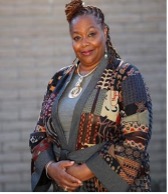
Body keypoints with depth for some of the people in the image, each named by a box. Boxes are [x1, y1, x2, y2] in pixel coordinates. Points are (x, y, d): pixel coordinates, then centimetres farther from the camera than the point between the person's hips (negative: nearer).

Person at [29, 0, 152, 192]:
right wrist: (50, 167, -10)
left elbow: (136, 139, -16)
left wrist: (84, 172, -19)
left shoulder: (126, 76, -7)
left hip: (114, 185, -4)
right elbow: (40, 133, 10)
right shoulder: (60, 80, 8)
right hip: (67, 185, 5)